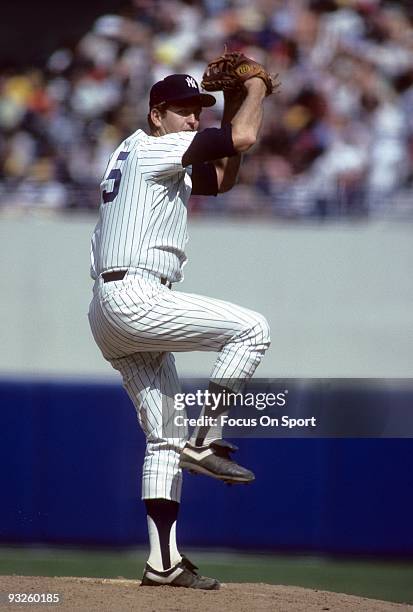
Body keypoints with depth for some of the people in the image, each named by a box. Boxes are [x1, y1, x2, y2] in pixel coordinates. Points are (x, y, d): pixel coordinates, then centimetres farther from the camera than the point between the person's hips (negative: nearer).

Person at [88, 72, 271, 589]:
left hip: (110, 313, 10)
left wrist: (233, 103, 22)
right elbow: (242, 138, -13)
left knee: (164, 436, 8)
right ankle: (204, 443, -10)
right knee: (250, 329, -11)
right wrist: (255, 87, 4)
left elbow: (222, 177, 30)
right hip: (134, 295, -10)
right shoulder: (153, 148, -5)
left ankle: (163, 561, 4)